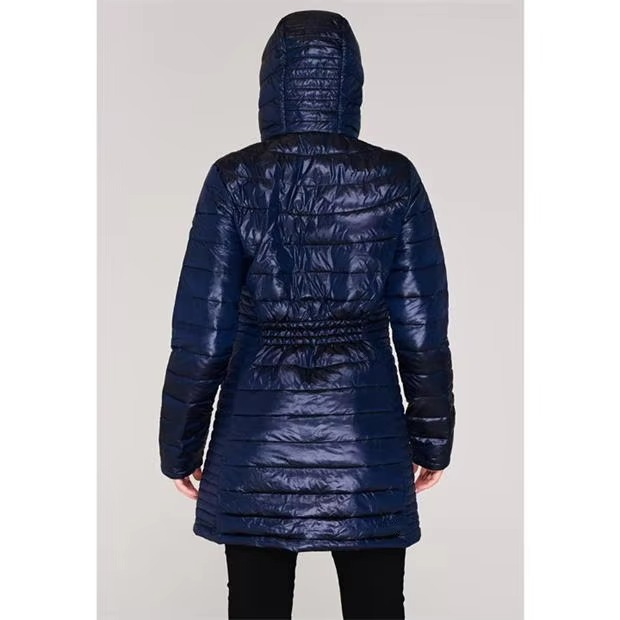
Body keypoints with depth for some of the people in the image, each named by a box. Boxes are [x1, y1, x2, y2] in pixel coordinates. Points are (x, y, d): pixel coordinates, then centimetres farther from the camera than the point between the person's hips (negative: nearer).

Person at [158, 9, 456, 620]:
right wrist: (431, 438, 9)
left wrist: (181, 447, 4)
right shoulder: (394, 179, -4)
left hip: (258, 440, 0)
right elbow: (421, 325, -3)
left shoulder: (236, 178, -8)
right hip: (366, 436, 1)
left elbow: (201, 329, -7)